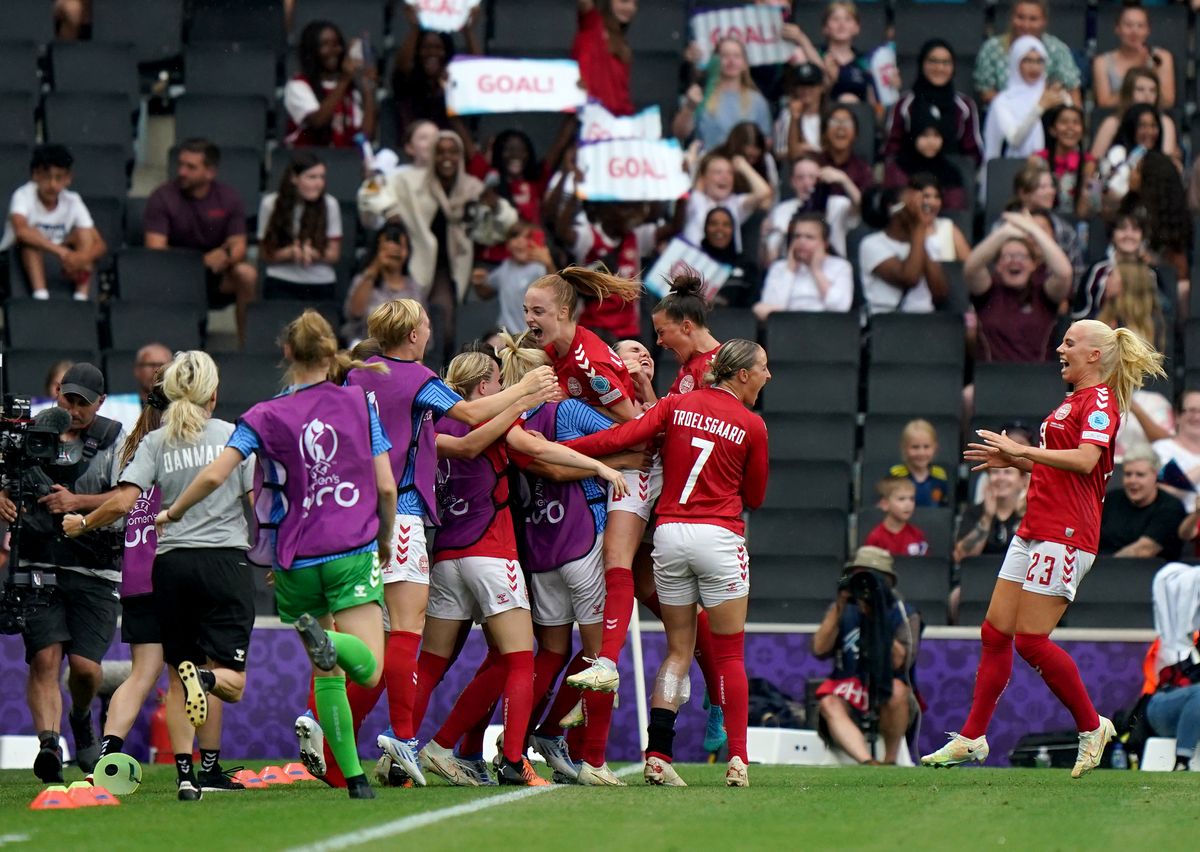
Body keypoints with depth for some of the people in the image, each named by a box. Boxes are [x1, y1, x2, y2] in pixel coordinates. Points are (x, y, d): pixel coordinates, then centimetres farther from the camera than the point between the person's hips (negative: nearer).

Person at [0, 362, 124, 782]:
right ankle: (48, 744, -21)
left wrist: (78, 502, -19)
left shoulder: (115, 440, 3)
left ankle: (81, 717, 27)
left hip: (95, 572, -1)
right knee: (45, 657, -14)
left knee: (85, 665, -5)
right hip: (39, 567, 1)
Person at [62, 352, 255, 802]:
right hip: (225, 561, -2)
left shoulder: (155, 442, 3)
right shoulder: (234, 436, 2)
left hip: (171, 563, 2)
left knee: (178, 677, 11)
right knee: (230, 680, -1)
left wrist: (82, 524, 10)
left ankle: (185, 774, 0)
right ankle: (205, 706, -37)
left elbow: (123, 502, -7)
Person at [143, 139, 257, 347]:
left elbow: (238, 247, -4)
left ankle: (246, 344, -17)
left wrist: (225, 256, -30)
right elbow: (155, 248, -16)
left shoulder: (228, 198, 0)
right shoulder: (162, 197, -7)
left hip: (217, 277, 2)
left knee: (247, 273, -27)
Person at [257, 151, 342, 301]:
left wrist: (313, 253, -23)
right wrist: (290, 253, -19)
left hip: (320, 285, 0)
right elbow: (265, 254, 2)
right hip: (281, 285, 0)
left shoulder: (329, 204, -5)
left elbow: (334, 254, -1)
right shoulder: (271, 204, -3)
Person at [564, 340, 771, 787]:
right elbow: (754, 497, 7)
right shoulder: (751, 425, -2)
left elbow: (622, 436, -7)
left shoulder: (677, 405, 5)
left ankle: (657, 755, -1)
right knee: (729, 654, 4)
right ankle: (737, 760, -2)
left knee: (678, 652, 10)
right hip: (719, 536, -3)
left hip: (669, 532, 3)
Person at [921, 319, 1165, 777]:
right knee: (995, 632, 7)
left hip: (1065, 534, -10)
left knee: (1030, 639, -11)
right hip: (1035, 532, 10)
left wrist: (1023, 450, -19)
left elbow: (1085, 460, -24)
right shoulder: (1075, 400, 20)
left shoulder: (1100, 400, -9)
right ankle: (972, 738, 11)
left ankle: (1092, 727, 3)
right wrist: (1013, 461, 18)